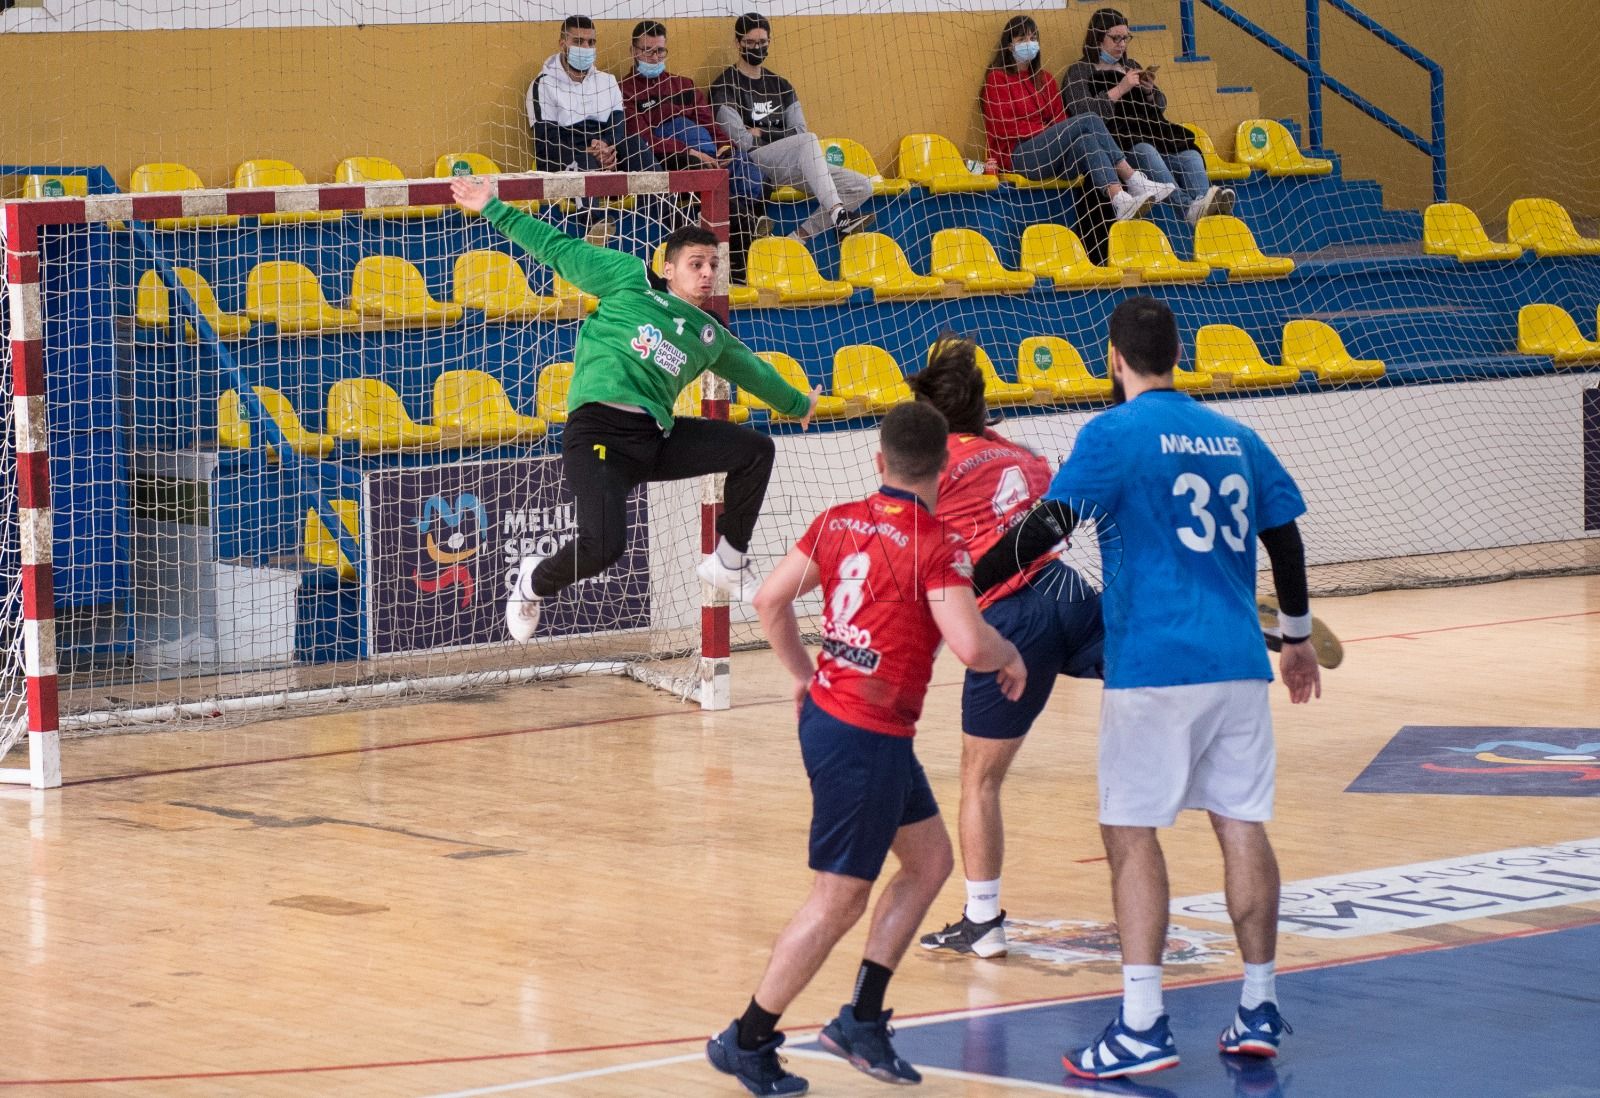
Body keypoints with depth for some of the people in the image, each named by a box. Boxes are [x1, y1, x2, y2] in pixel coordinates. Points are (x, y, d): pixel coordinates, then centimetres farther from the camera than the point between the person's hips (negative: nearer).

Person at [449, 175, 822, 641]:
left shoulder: (708, 335, 22)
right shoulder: (632, 280, 8)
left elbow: (752, 369, 41)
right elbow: (559, 250, 11)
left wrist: (797, 405, 56)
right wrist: (495, 209, 10)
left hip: (656, 440, 6)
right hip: (598, 431, -6)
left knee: (756, 450, -1)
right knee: (602, 545, -27)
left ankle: (728, 562, 14)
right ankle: (534, 582, 6)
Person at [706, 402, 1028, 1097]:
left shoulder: (839, 522, 5)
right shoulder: (935, 545, -15)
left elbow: (770, 601, 11)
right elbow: (970, 644, -25)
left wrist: (804, 676, 23)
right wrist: (1011, 656, -4)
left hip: (826, 713, 9)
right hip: (867, 738, -9)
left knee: (929, 859, 18)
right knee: (839, 900, 1)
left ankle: (862, 1019, 18)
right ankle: (747, 1042, 8)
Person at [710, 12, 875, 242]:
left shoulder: (780, 86, 20)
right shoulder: (725, 86, 0)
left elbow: (799, 133, 9)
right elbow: (744, 141, -11)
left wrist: (762, 134, -3)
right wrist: (776, 136, 0)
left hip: (792, 167, 7)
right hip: (753, 165, -7)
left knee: (861, 187, -9)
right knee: (808, 140, -34)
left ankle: (798, 238, -19)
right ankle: (838, 215, -48)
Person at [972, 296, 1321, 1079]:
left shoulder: (1116, 434, -5)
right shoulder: (1234, 437, 13)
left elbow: (1049, 527, -14)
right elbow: (1285, 542, 19)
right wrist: (1297, 638, 32)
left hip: (1152, 663, -5)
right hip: (1237, 663, 5)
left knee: (1131, 832, -2)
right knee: (1242, 827, 9)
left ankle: (1143, 1024, -8)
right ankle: (1260, 1008, 12)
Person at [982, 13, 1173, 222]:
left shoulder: (1045, 79, 23)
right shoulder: (998, 79, 5)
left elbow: (1060, 121, 16)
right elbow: (1005, 128, -7)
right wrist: (1046, 131, -13)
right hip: (1017, 156, -6)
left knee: (1086, 141, -30)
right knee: (1088, 121, -26)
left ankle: (1120, 203, -50)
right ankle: (1135, 181, -36)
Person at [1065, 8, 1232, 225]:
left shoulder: (1132, 67, 30)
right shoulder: (1079, 72, 13)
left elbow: (1160, 106, 31)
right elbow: (1082, 112, -5)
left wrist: (1149, 90, 9)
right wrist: (1120, 89, -8)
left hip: (1148, 130, 6)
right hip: (1112, 138, -6)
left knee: (1190, 155, -27)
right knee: (1143, 150, -41)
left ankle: (1208, 208, -55)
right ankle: (1189, 207, -61)